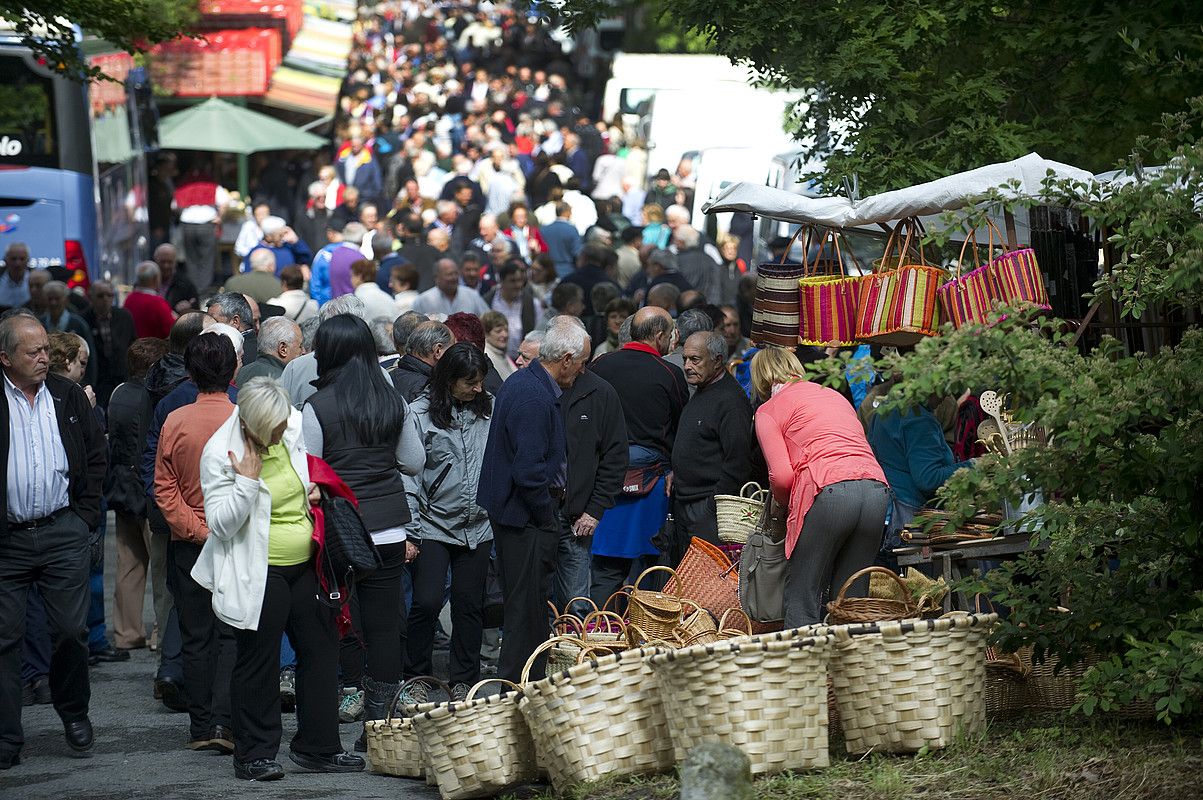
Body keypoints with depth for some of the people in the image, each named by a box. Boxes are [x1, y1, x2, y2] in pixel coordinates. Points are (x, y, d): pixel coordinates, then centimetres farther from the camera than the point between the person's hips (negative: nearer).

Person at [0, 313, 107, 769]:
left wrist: (86, 512, 7)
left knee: (71, 630, 1)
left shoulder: (68, 397, 7)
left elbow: (96, 456, 14)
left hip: (63, 532, 2)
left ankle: (74, 713, 24)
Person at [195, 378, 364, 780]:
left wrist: (317, 490, 6)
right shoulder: (221, 454, -15)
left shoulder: (295, 429, 1)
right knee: (259, 662, 1)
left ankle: (317, 746, 21)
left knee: (321, 649, 10)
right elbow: (221, 524, -18)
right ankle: (253, 755, 12)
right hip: (258, 576, -6)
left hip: (304, 565, 6)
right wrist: (247, 481, -26)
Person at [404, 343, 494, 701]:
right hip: (434, 523, -3)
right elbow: (408, 475, -6)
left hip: (478, 525, 3)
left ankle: (463, 682, 18)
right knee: (427, 602, -8)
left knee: (470, 604, 8)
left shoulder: (489, 408, 5)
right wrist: (409, 530, -9)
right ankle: (416, 678, 9)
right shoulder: (421, 414, -7)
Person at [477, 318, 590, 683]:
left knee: (526, 601, 18)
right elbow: (529, 470, -27)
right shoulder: (535, 397, -23)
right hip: (526, 515, -11)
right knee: (527, 605, -4)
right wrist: (547, 519, -14)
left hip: (509, 508, 11)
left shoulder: (519, 382, 11)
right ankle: (518, 684, 1)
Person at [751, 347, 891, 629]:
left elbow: (782, 476, 0)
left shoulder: (769, 410, 13)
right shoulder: (835, 396, 31)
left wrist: (784, 502, 21)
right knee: (851, 598, 10)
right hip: (876, 488, 5)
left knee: (802, 598, 1)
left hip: (829, 491, -5)